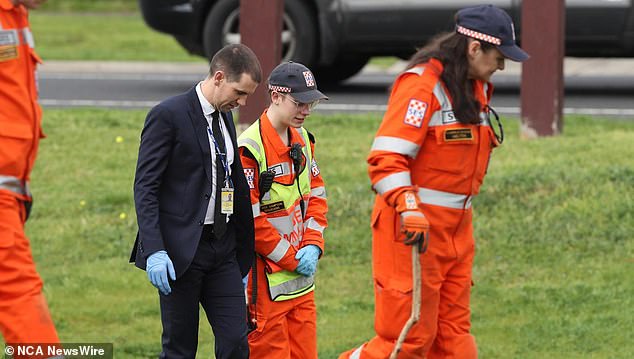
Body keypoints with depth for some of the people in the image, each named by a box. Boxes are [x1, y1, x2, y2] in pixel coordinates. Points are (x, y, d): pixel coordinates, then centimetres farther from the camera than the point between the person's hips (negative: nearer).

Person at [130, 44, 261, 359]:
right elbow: (145, 187, -13)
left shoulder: (225, 118, 14)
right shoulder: (168, 116, -9)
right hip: (180, 251, -7)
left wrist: (243, 259, 18)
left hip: (222, 248, 7)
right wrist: (154, 251, -22)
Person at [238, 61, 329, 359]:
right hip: (265, 276, -8)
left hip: (302, 278, 8)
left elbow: (316, 195, 16)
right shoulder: (250, 148, -17)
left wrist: (312, 246, 0)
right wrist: (290, 259, -13)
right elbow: (248, 217, -18)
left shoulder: (303, 139, 10)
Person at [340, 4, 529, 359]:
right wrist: (409, 209, -34)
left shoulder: (477, 88, 14)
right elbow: (387, 158, -22)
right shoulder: (421, 85, -15)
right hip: (415, 226, -9)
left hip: (457, 229, 9)